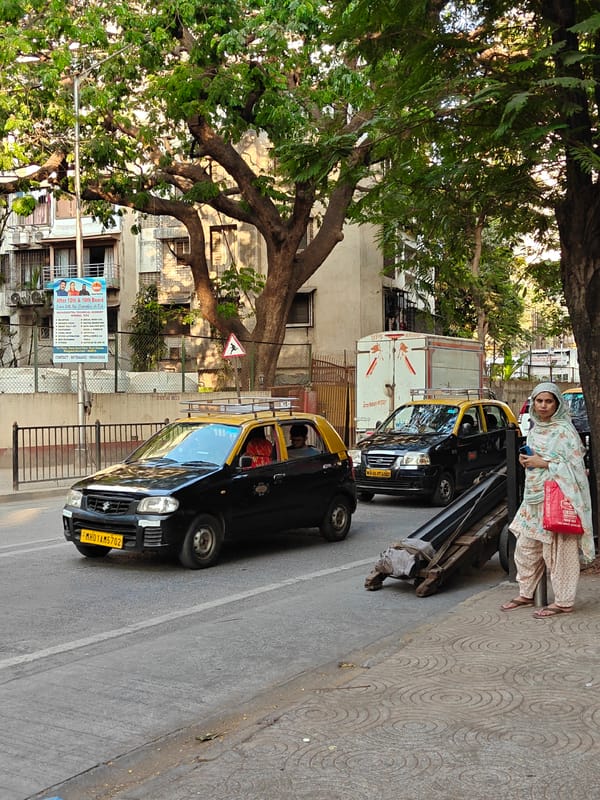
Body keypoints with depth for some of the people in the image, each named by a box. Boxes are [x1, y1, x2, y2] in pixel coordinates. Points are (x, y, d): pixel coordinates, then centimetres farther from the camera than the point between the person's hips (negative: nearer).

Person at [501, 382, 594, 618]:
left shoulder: (564, 431, -11)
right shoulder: (535, 430, 13)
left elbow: (575, 466, -14)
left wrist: (543, 463, -17)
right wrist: (526, 461, 4)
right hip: (534, 496, 8)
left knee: (557, 550, -4)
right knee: (526, 546, 13)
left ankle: (564, 602, 7)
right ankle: (526, 594, 27)